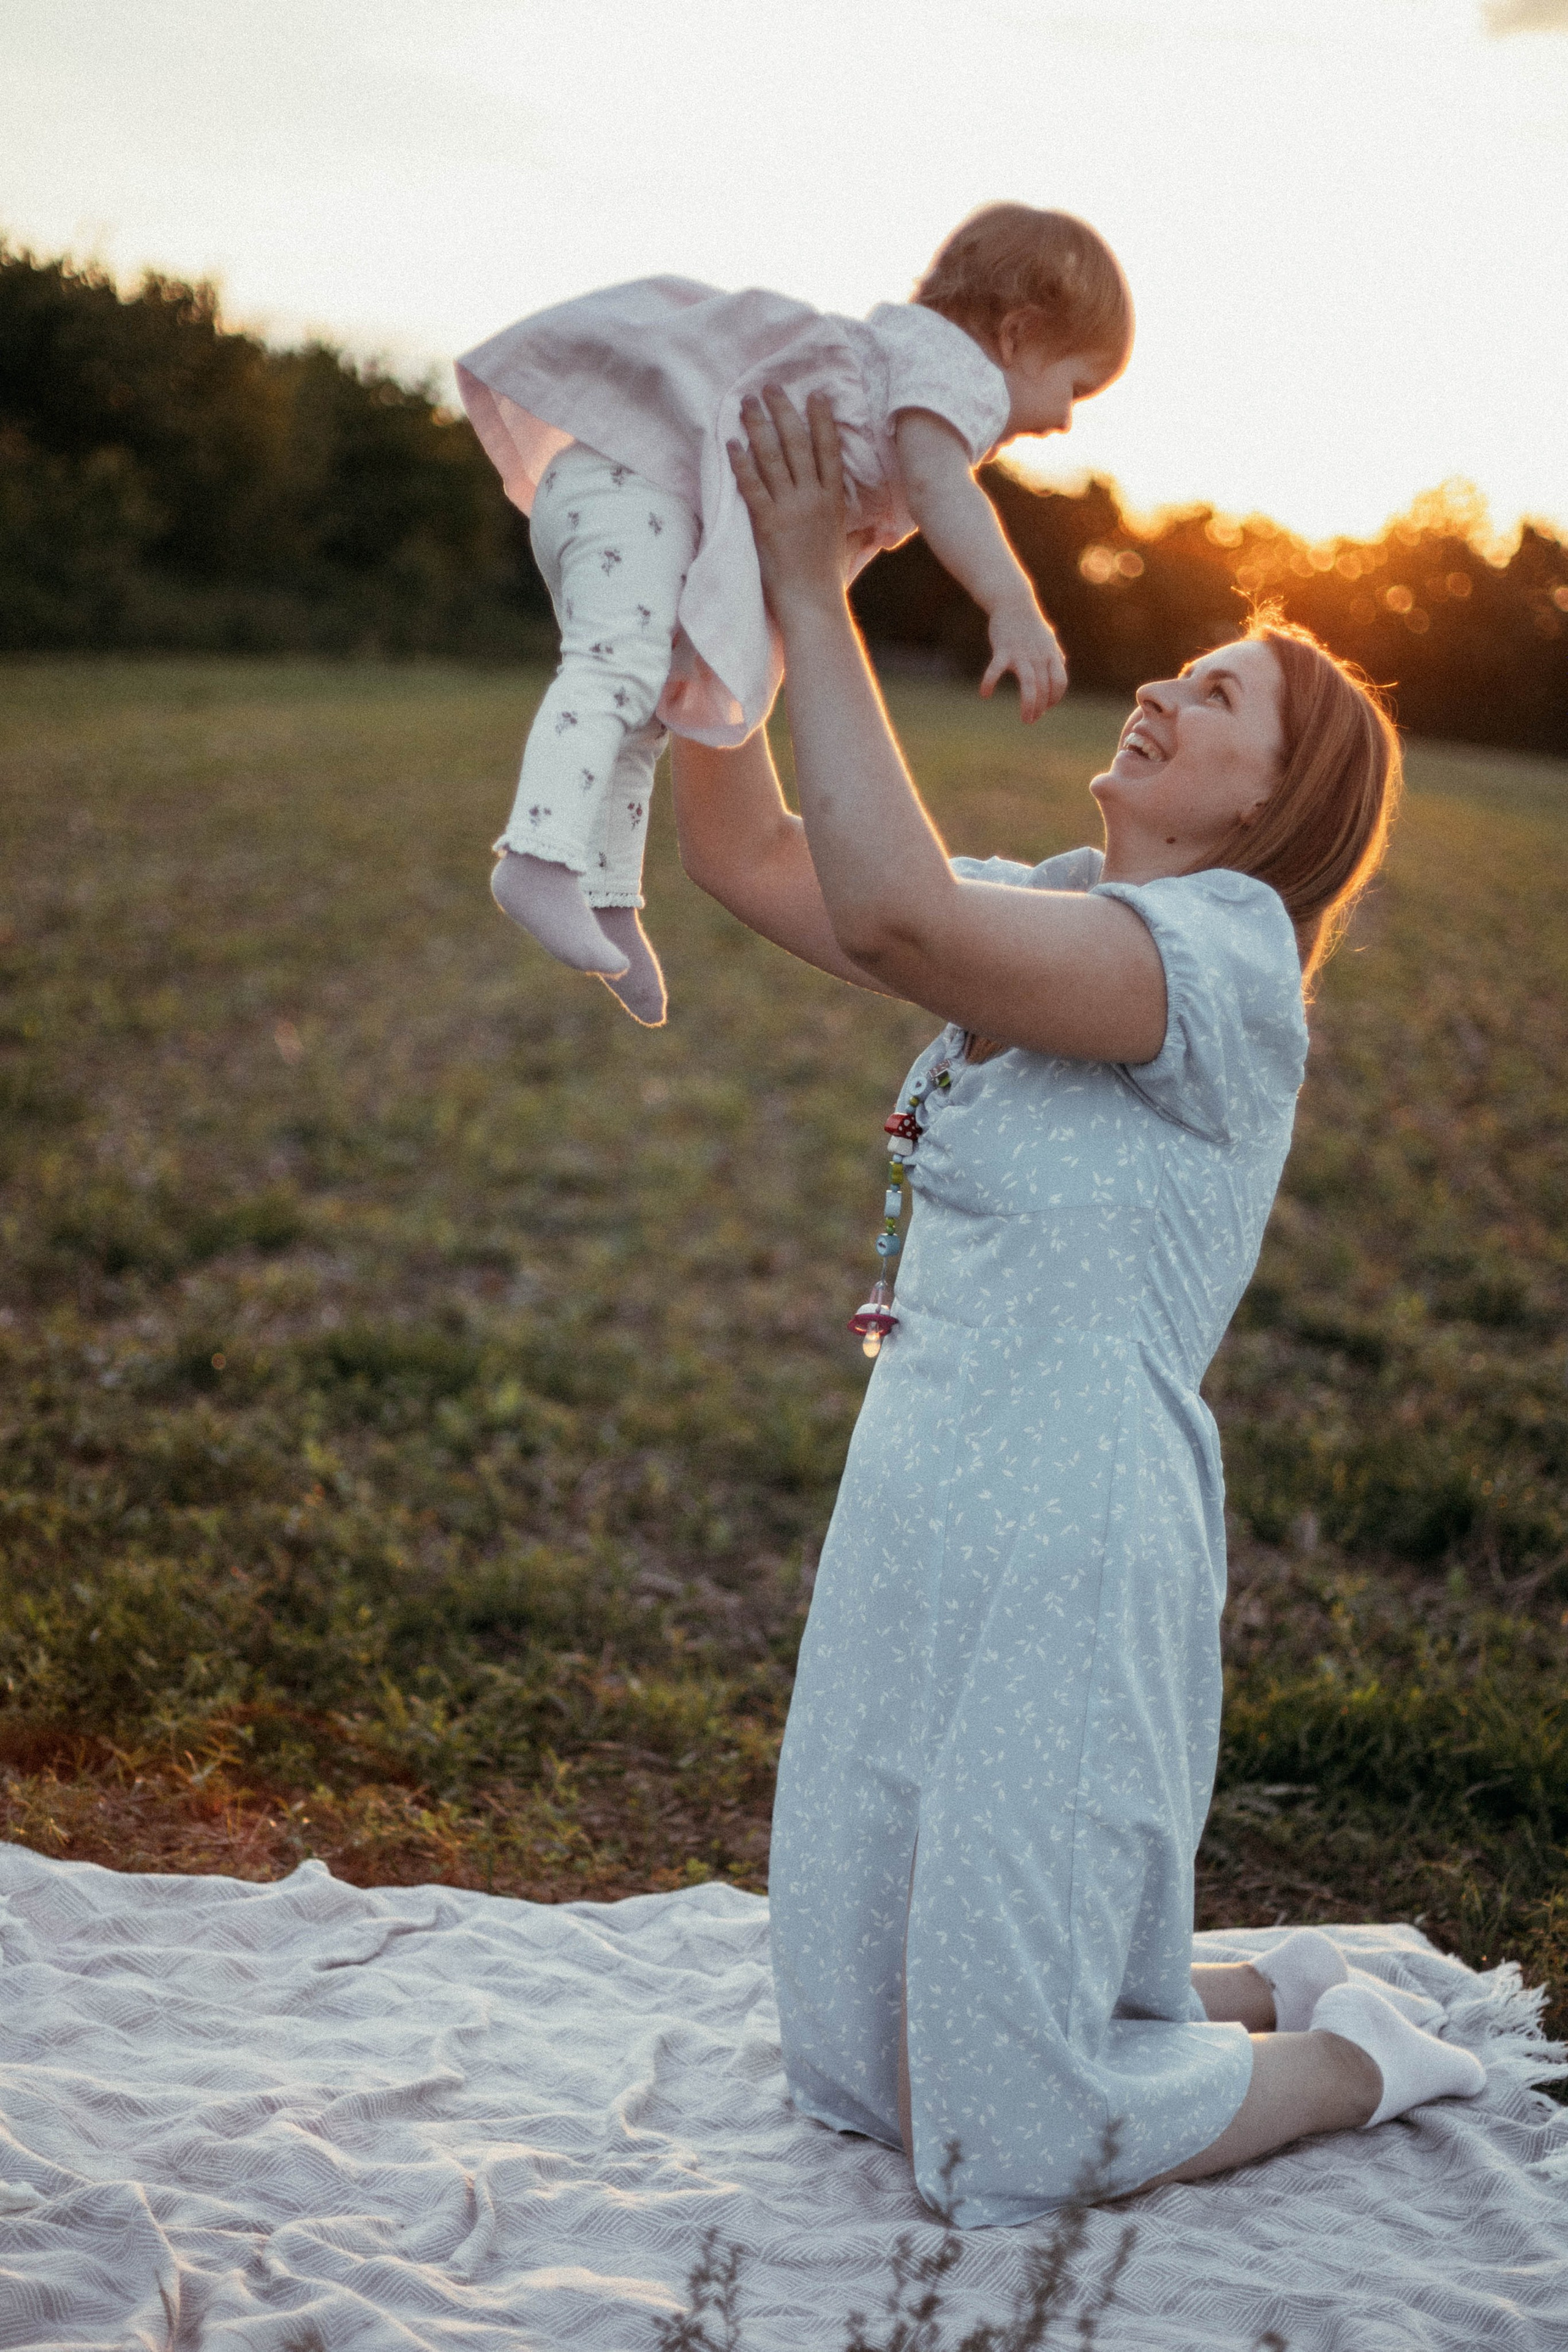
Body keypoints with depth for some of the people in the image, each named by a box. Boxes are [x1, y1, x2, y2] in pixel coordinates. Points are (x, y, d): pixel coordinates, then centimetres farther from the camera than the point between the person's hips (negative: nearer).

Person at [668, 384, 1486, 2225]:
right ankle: (1270, 1997, 35)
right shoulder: (1044, 914, 11)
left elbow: (891, 914, -33)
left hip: (1070, 1562, -9)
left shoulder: (1220, 956, -16)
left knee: (999, 2139, 3)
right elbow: (753, 861, 11)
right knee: (857, 2064, 19)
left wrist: (810, 592, -26)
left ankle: (1362, 2059, 26)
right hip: (917, 1521, 9)